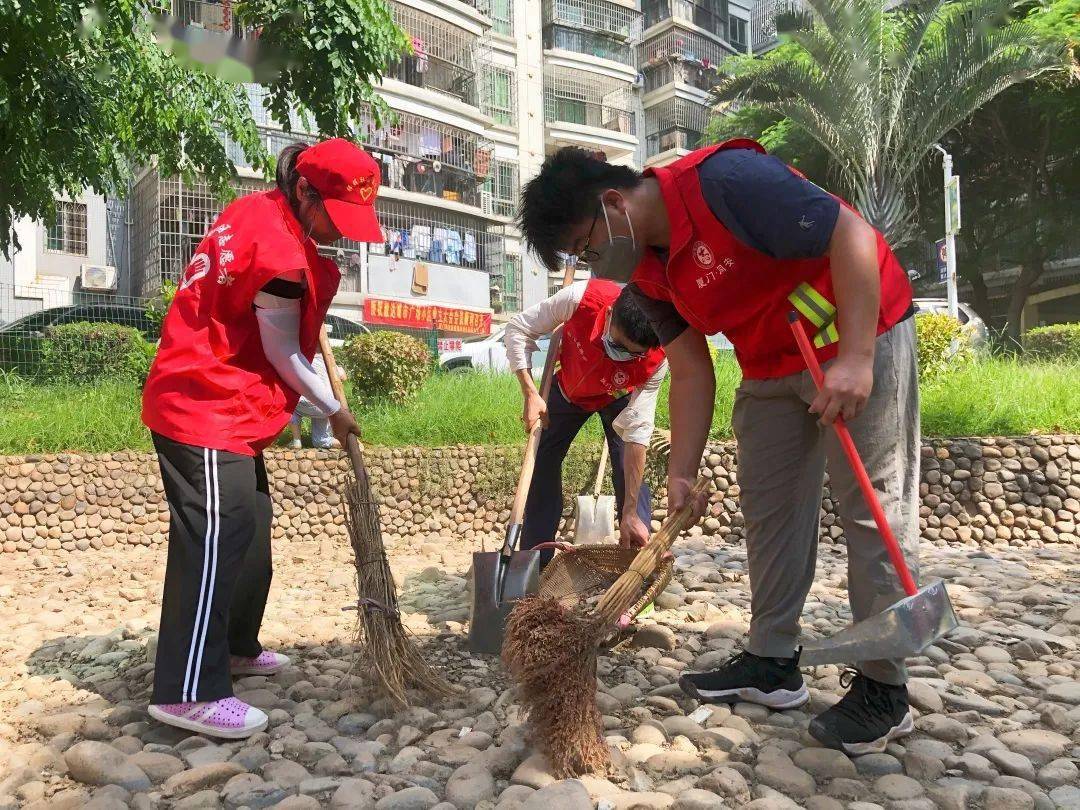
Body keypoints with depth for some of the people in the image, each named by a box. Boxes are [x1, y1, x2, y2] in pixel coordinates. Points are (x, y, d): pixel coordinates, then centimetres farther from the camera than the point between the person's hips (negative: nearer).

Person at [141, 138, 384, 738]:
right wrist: (335, 411, -1)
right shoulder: (281, 252, -21)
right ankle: (189, 692, -10)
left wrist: (307, 315, 18)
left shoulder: (259, 210, 8)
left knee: (249, 525, 16)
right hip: (209, 405, -11)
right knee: (216, 536, -13)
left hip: (222, 401, 11)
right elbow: (284, 355, -13)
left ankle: (236, 646, 30)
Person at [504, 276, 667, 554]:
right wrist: (530, 394, -34)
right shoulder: (580, 298, -41)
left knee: (630, 472, -18)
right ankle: (534, 561, 13)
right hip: (569, 389, 2)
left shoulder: (656, 361, -39)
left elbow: (637, 432, -35)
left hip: (619, 397, -1)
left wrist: (631, 515, -35)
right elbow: (518, 329, -25)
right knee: (541, 463, 2)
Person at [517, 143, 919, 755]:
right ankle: (773, 664, 21)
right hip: (772, 369, 8)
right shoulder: (646, 274, 0)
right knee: (768, 507, 9)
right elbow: (691, 371, 2)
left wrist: (855, 358, -31)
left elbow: (852, 234, -26)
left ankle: (883, 689, 7)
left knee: (874, 507, -4)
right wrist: (682, 473, -2)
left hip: (858, 339, -8)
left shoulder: (725, 180, -25)